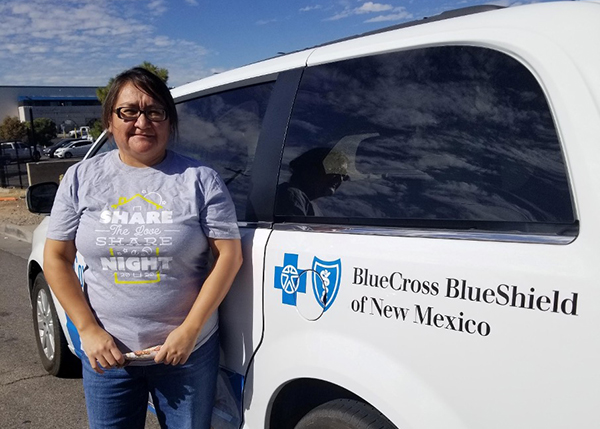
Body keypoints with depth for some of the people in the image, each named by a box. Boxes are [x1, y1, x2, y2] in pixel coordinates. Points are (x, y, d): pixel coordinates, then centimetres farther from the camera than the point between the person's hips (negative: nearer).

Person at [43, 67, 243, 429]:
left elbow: (229, 255, -9)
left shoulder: (199, 179, -6)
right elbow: (57, 258, 3)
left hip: (188, 352, -1)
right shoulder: (82, 178, 1)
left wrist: (190, 330, -13)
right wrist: (88, 330, -5)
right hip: (106, 354, 2)